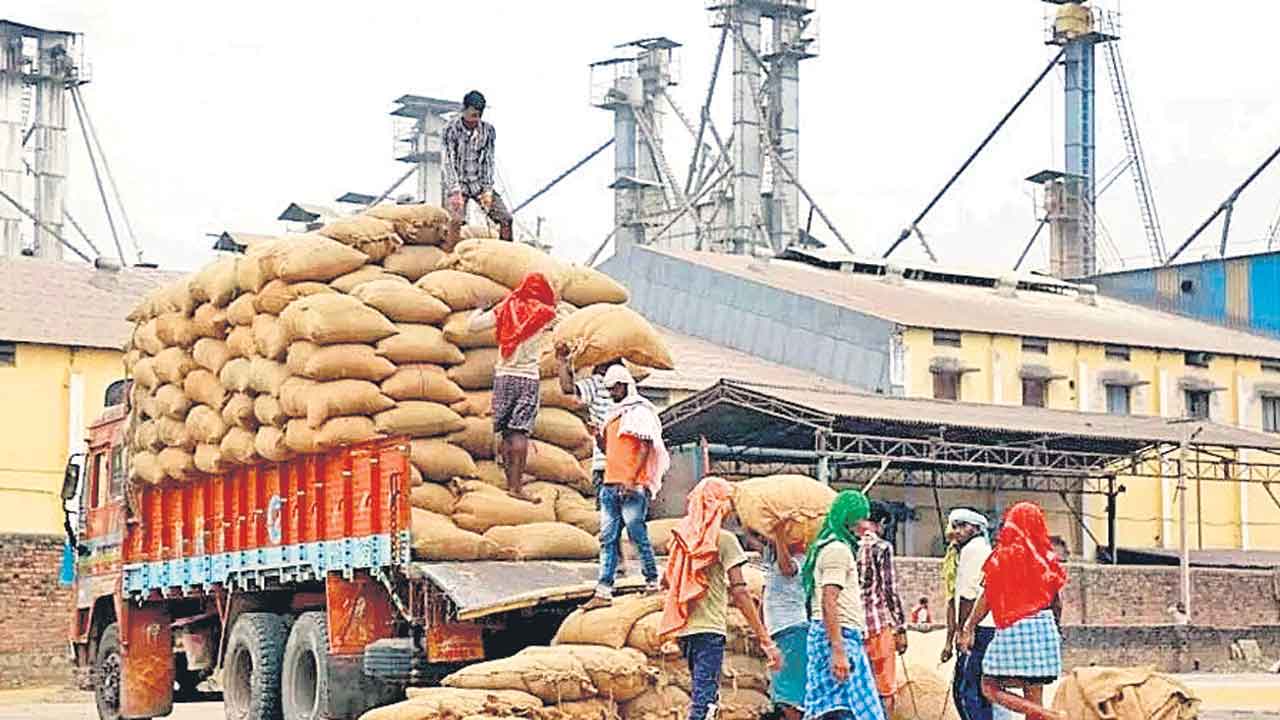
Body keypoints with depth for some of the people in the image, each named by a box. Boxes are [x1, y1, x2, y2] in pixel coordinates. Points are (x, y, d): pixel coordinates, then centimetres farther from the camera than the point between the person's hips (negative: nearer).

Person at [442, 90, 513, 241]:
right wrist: (455, 192, -22)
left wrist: (487, 189, -9)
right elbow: (449, 163, -13)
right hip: (457, 183, -3)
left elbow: (488, 161, 1)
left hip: (479, 182, 3)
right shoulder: (451, 130, -9)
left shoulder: (488, 130, 1)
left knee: (505, 219, -7)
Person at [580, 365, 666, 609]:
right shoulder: (614, 414, 21)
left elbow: (646, 447, -13)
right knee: (608, 539, 3)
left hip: (632, 487, -8)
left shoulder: (640, 411, -6)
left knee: (638, 535, -4)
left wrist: (632, 479, -20)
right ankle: (603, 592, 1)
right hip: (610, 485, 8)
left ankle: (652, 582, 7)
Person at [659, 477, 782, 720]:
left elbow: (666, 581, 23)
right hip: (709, 629, -7)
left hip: (683, 628, 7)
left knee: (705, 698, 17)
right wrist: (765, 639, -14)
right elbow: (739, 592, -14)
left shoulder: (683, 536, 11)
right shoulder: (724, 539, -7)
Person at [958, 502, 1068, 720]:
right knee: (1034, 699, 8)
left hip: (1013, 628, -6)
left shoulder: (1003, 555, -3)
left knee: (990, 688, -1)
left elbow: (987, 597, -4)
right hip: (1043, 627, 6)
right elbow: (1056, 602, 13)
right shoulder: (1046, 557, 9)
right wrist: (1054, 627, 30)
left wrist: (968, 628, 1)